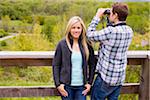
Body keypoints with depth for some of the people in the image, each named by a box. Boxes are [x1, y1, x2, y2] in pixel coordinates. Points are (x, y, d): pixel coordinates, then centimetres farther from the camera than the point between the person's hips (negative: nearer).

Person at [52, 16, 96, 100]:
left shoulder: (87, 44, 2)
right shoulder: (62, 44, -3)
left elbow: (92, 64, 9)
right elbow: (55, 65, -1)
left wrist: (90, 82, 3)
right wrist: (58, 84, -7)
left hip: (81, 86, 2)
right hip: (67, 86, -1)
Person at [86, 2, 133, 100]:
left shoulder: (111, 31, -25)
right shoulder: (129, 31, -1)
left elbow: (90, 34, -14)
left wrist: (97, 17, -5)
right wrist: (111, 22, 7)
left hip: (106, 77, -7)